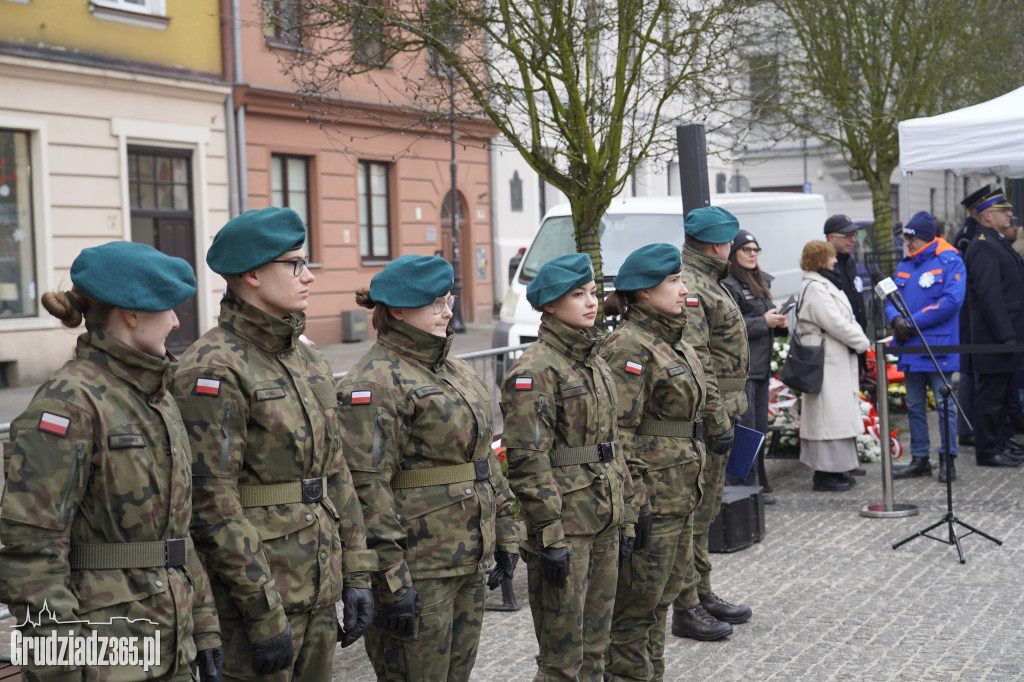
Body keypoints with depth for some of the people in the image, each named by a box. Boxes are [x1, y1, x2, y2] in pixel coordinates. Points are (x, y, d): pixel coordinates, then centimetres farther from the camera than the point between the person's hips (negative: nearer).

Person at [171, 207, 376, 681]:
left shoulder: (306, 360, 12)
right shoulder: (214, 369, -15)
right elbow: (213, 504, -19)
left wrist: (356, 575, 12)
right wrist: (264, 614, -20)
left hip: (317, 591, 8)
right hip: (252, 589, -8)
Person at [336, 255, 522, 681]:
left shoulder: (458, 372, 15)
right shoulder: (375, 382, -14)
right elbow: (367, 488, -20)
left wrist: (505, 534, 18)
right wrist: (390, 579, -22)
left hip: (468, 563, 9)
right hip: (417, 570, -8)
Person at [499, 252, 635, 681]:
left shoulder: (595, 363, 12)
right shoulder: (534, 370, -14)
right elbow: (528, 462, -17)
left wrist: (625, 519, 16)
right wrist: (550, 538, -20)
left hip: (603, 523, 8)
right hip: (564, 521, -8)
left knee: (595, 647, 15)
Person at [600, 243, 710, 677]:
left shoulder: (670, 340, 14)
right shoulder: (629, 347, -16)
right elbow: (617, 433, -20)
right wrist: (634, 502, -22)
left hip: (679, 495, 10)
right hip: (651, 498, -10)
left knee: (660, 598, 17)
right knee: (637, 605, 0)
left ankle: (652, 674, 28)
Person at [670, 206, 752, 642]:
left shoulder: (709, 284, 17)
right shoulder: (688, 288, -17)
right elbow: (695, 364, -23)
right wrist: (717, 422, -22)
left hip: (716, 414, 11)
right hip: (701, 420, -11)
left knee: (705, 508, 17)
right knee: (692, 511, -5)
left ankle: (702, 593, 28)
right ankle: (686, 609, 1)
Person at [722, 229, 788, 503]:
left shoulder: (761, 282, 20)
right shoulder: (728, 285, -10)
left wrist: (780, 323, 6)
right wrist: (764, 322, -16)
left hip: (761, 366, 9)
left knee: (760, 429, 11)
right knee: (745, 429, -9)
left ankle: (759, 485, 18)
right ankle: (745, 488, -5)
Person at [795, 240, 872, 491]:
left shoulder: (823, 285, 19)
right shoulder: (814, 289, -15)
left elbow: (845, 319, 18)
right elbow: (835, 323, -20)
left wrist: (860, 340, 4)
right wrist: (863, 343, -10)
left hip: (837, 360, 11)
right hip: (826, 361, -11)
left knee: (839, 412, 14)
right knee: (828, 414, -8)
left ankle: (835, 469, 20)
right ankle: (824, 473, -4)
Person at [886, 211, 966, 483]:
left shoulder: (950, 261, -7)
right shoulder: (905, 265, 14)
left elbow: (951, 301, -18)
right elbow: (891, 298, 13)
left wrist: (913, 322, -17)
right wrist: (896, 318, -10)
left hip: (938, 347, -7)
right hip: (910, 347, 7)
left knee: (944, 404, -4)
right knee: (914, 406, 12)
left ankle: (948, 460, 4)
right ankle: (919, 459, 21)